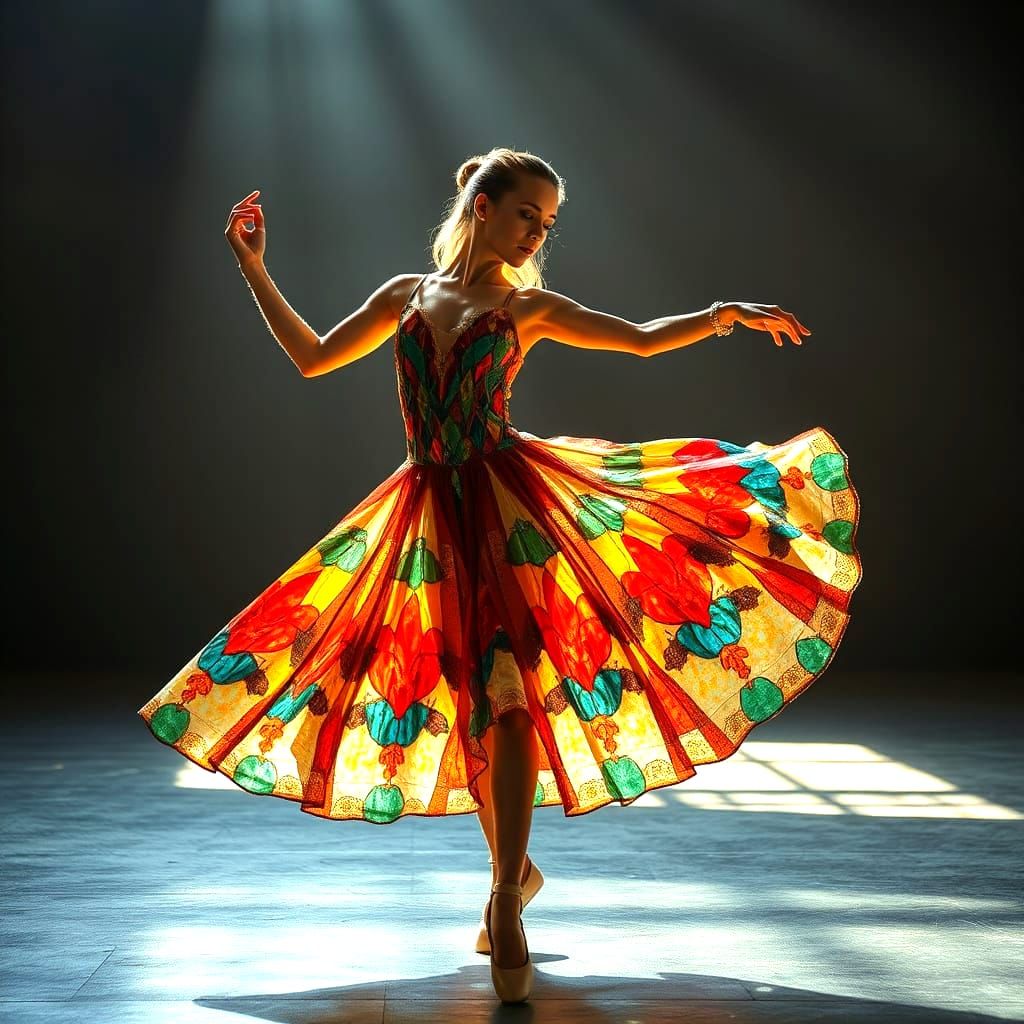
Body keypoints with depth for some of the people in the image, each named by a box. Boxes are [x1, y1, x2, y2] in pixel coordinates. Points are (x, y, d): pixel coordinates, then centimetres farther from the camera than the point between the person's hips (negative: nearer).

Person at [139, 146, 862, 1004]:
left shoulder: (529, 307, 10)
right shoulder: (406, 295, 15)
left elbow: (645, 338, 9)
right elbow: (312, 357, 20)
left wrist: (722, 315, -6)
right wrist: (255, 270, 19)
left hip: (508, 501, -3)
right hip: (431, 515, 3)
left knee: (507, 692, -14)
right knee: (463, 701, 7)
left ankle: (504, 899, -9)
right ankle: (517, 869, 26)